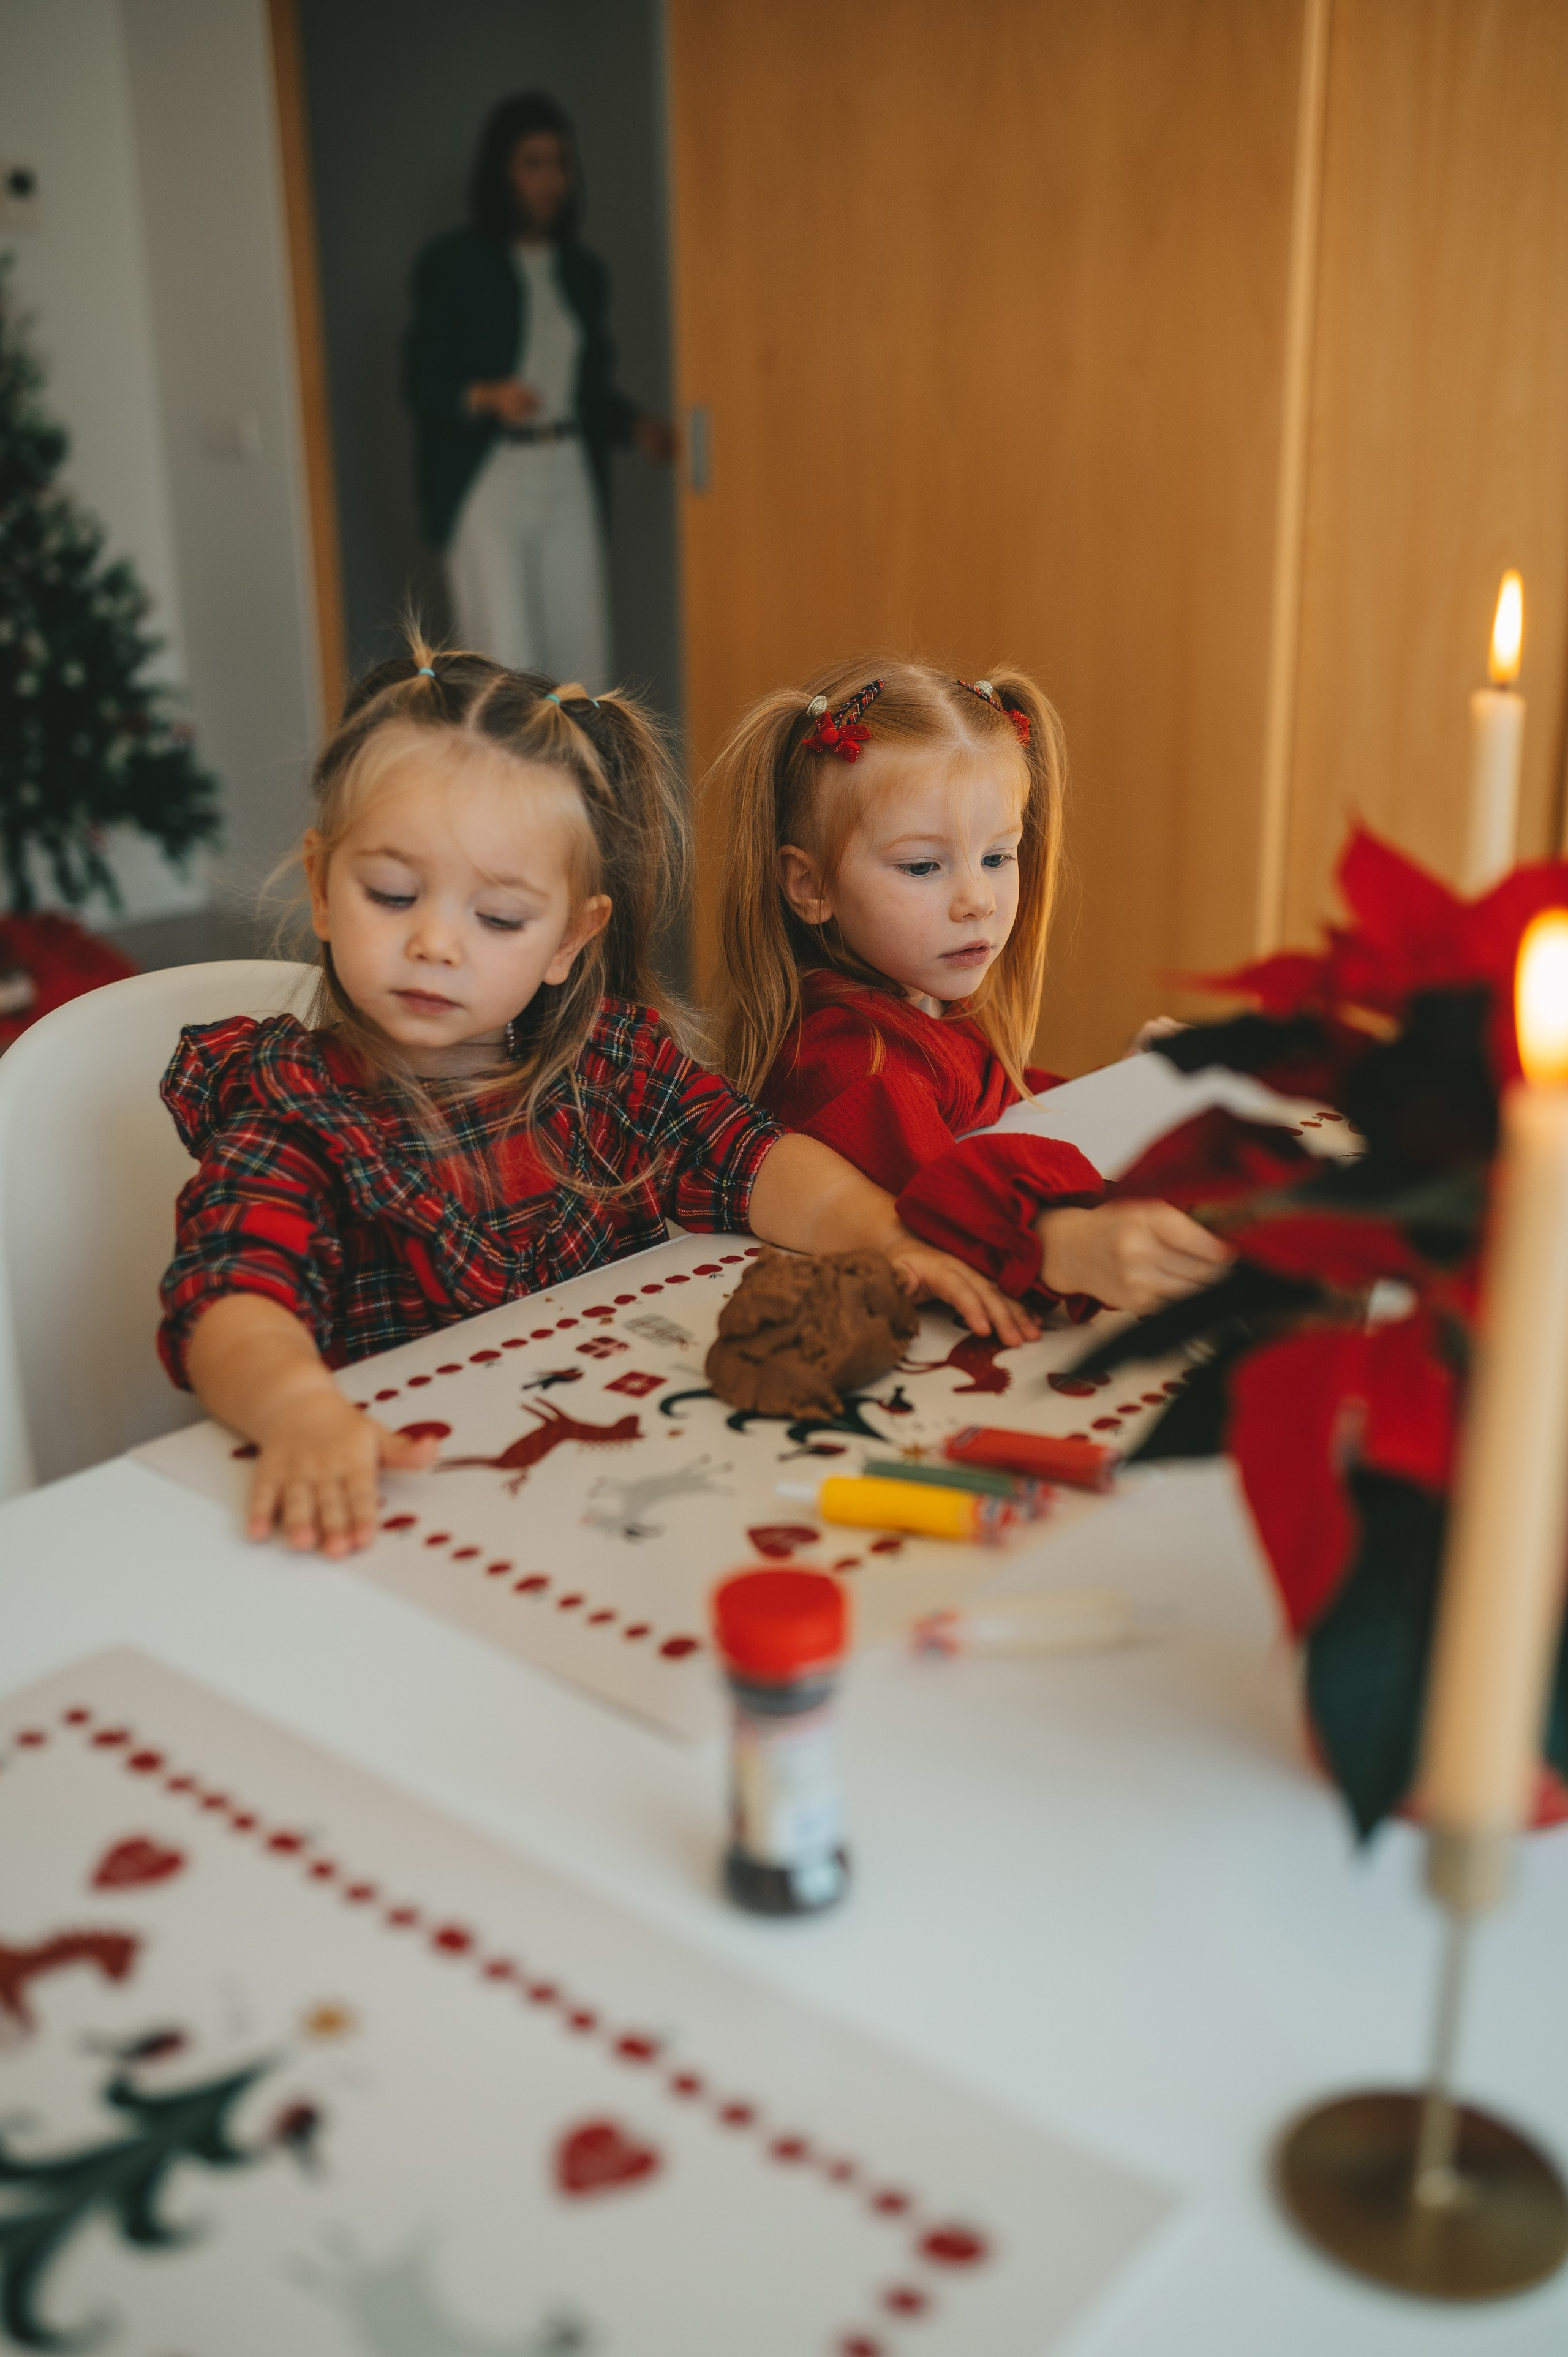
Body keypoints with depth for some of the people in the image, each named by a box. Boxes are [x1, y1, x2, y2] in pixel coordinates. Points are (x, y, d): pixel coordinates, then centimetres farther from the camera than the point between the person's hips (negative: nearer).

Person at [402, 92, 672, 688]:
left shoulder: (583, 271, 12)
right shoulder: (454, 264, -4)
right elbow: (421, 381, -5)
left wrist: (636, 424, -2)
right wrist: (486, 395, -25)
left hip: (570, 479, 5)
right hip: (488, 482, -5)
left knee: (580, 648, 4)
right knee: (506, 659, -8)